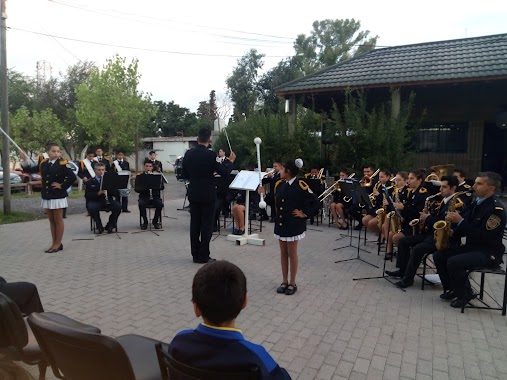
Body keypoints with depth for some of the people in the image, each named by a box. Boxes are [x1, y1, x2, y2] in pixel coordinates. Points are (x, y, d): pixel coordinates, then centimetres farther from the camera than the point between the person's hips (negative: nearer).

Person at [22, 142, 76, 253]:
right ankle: (54, 243, 22)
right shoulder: (43, 163, 6)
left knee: (58, 220, 4)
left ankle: (58, 244, 12)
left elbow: (72, 177, -19)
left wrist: (62, 186, -14)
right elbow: (30, 170, 15)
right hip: (46, 196, 6)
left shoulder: (62, 164, -12)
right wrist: (25, 161, 0)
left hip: (58, 197, -6)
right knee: (51, 220, 13)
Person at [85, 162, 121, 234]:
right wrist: (98, 193, -19)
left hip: (108, 201, 2)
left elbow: (116, 194, 4)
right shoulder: (90, 182, 9)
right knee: (91, 208, -34)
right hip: (95, 202, -1)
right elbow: (87, 195, -3)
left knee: (118, 206, -26)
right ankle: (99, 227, -12)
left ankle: (110, 226, -6)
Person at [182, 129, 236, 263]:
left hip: (193, 194, 5)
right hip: (208, 195, -5)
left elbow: (185, 175, 10)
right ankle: (203, 256, 6)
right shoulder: (211, 155, -15)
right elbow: (224, 172, -10)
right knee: (207, 225, 2)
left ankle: (195, 254, 18)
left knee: (195, 224, 11)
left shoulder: (188, 154, 2)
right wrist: (230, 161, 5)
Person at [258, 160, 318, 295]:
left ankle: (292, 283, 19)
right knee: (283, 253, 13)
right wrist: (264, 194, -1)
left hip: (294, 225, -6)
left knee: (292, 254, 5)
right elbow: (274, 202, 11)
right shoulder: (279, 185, 4)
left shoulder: (300, 186, -14)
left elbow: (314, 202, -11)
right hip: (280, 224, 6)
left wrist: (305, 214, -11)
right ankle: (284, 281, 25)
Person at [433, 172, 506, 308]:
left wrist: (461, 221, -25)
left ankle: (465, 294, -4)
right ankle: (452, 289, 11)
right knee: (439, 256, -2)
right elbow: (466, 229, 14)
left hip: (489, 252, -9)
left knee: (454, 262, -29)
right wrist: (453, 229, -7)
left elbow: (484, 237, -26)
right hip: (472, 246, 9)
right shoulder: (476, 203, 10)